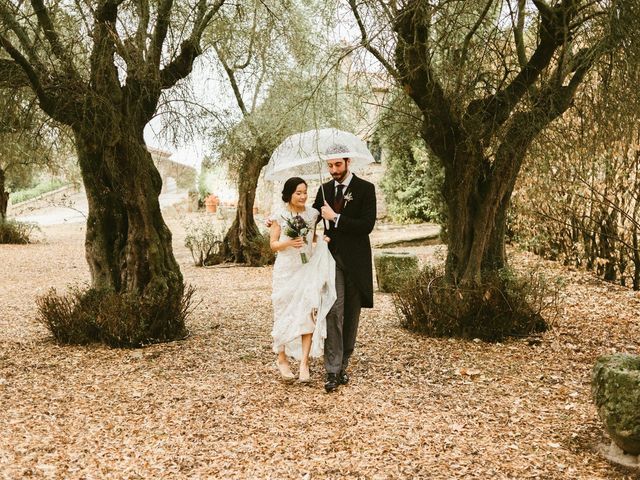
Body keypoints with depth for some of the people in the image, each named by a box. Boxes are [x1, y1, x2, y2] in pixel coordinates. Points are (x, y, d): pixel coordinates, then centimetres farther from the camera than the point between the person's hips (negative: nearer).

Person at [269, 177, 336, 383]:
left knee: (308, 314, -8)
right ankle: (282, 358, 23)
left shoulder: (312, 214, 5)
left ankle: (304, 363, -5)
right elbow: (273, 244, 0)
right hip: (286, 271, -1)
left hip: (308, 269, 2)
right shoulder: (279, 216, -2)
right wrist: (289, 243, -18)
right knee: (285, 314, 7)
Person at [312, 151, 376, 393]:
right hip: (331, 257, 2)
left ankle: (343, 365, 20)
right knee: (333, 312, -9)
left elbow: (367, 225, -13)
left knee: (351, 314, 7)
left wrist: (336, 217, -15)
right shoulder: (324, 189, 10)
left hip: (355, 260, -1)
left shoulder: (365, 188, -3)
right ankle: (332, 371, -7)